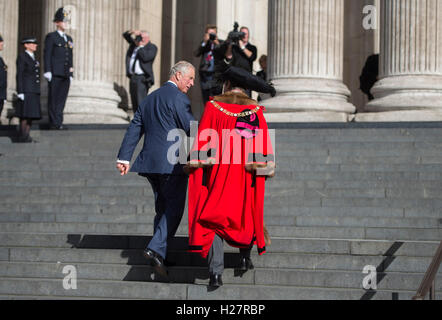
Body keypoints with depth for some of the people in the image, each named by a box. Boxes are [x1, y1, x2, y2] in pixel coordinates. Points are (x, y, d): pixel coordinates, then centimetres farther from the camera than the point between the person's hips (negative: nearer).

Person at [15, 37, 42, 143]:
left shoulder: (33, 58, 18)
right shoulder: (22, 57, -6)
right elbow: (19, 75, -11)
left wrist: (37, 92, 19)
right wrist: (20, 92, -17)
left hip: (34, 90, 8)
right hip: (26, 90, -8)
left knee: (32, 114, 5)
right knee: (25, 114, -9)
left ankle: (27, 137, 7)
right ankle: (22, 138, -7)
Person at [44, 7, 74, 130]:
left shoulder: (69, 39, 20)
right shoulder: (51, 37, 1)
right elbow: (47, 54, -5)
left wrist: (71, 73, 15)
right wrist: (47, 71, -13)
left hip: (66, 74, 6)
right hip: (55, 74, -6)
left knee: (62, 98, 5)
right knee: (53, 99, -3)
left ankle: (58, 122, 9)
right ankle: (54, 123, -2)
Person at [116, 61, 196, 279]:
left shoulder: (149, 99, 18)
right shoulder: (178, 98, -8)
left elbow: (134, 129, 15)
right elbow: (192, 129, -12)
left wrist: (124, 157, 12)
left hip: (150, 161, 8)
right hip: (172, 163, -8)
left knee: (163, 209, 16)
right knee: (174, 208, -4)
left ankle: (160, 254, 15)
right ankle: (156, 249, -19)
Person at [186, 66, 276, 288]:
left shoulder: (213, 106, -2)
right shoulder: (255, 110, 1)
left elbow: (202, 140, -7)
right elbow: (263, 145, -3)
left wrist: (194, 167, -5)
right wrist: (265, 170, 0)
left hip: (218, 172, -1)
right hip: (246, 177, 1)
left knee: (214, 219, 1)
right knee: (247, 212, 23)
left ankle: (216, 270, -12)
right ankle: (245, 257, 31)